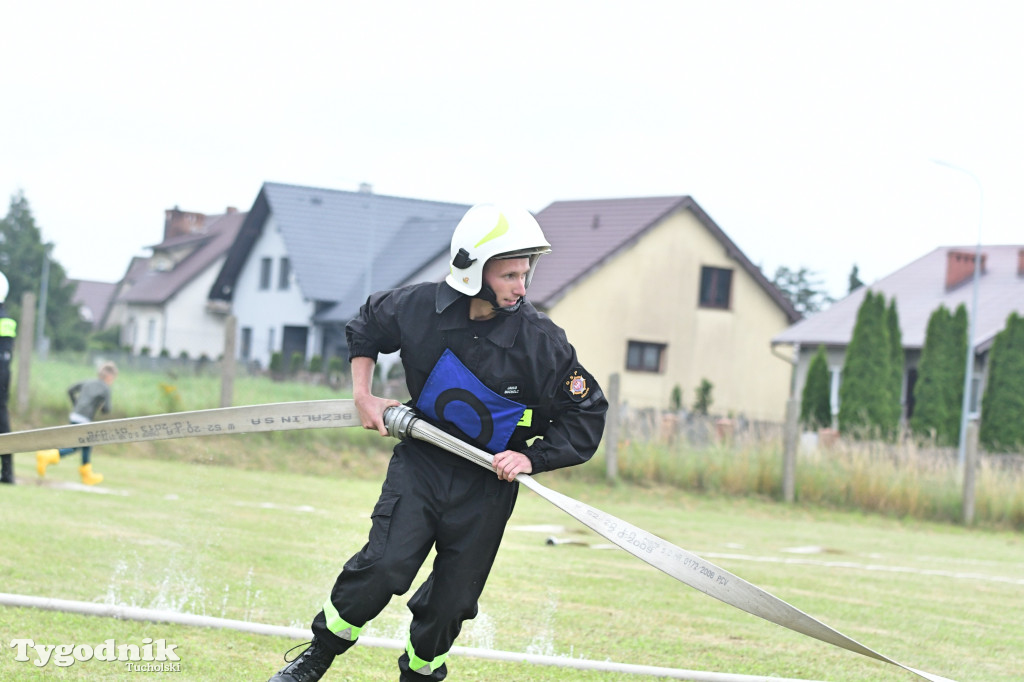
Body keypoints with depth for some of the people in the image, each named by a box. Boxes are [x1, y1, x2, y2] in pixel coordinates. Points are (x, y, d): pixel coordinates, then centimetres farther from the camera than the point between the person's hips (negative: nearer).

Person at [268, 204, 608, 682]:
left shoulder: (542, 342, -16)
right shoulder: (417, 307, -12)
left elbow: (587, 416, -5)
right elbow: (365, 327, 12)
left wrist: (531, 458, -16)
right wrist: (363, 395, 5)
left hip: (488, 482, 0)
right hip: (421, 460, 0)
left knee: (451, 600, 2)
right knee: (383, 565, -16)